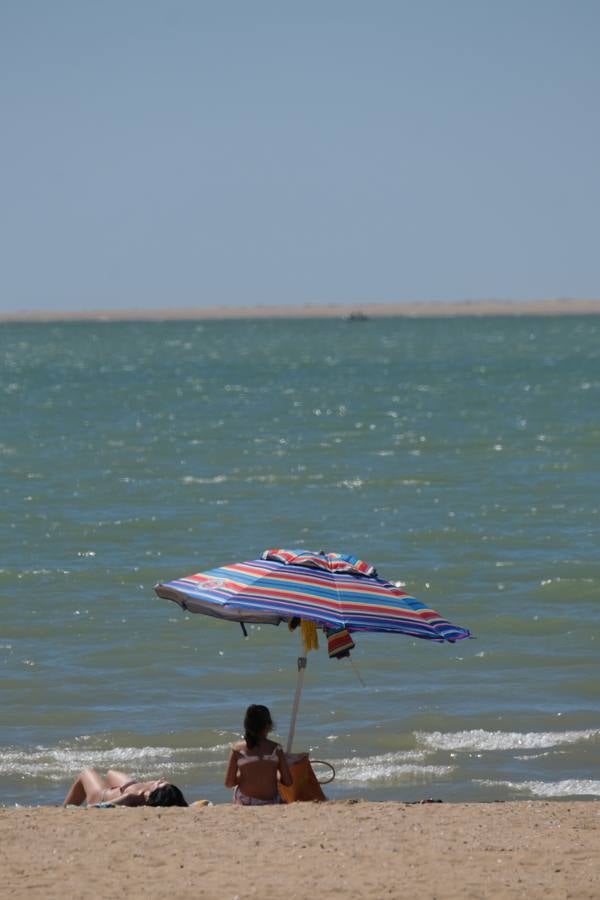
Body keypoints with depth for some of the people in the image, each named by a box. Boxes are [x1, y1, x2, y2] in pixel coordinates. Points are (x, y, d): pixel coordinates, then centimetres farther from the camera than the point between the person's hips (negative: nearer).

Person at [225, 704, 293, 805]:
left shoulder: (237, 749, -11)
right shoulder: (275, 749, -12)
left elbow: (228, 783, -8)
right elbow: (288, 781, -8)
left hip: (243, 803, 1)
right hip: (270, 802, -1)